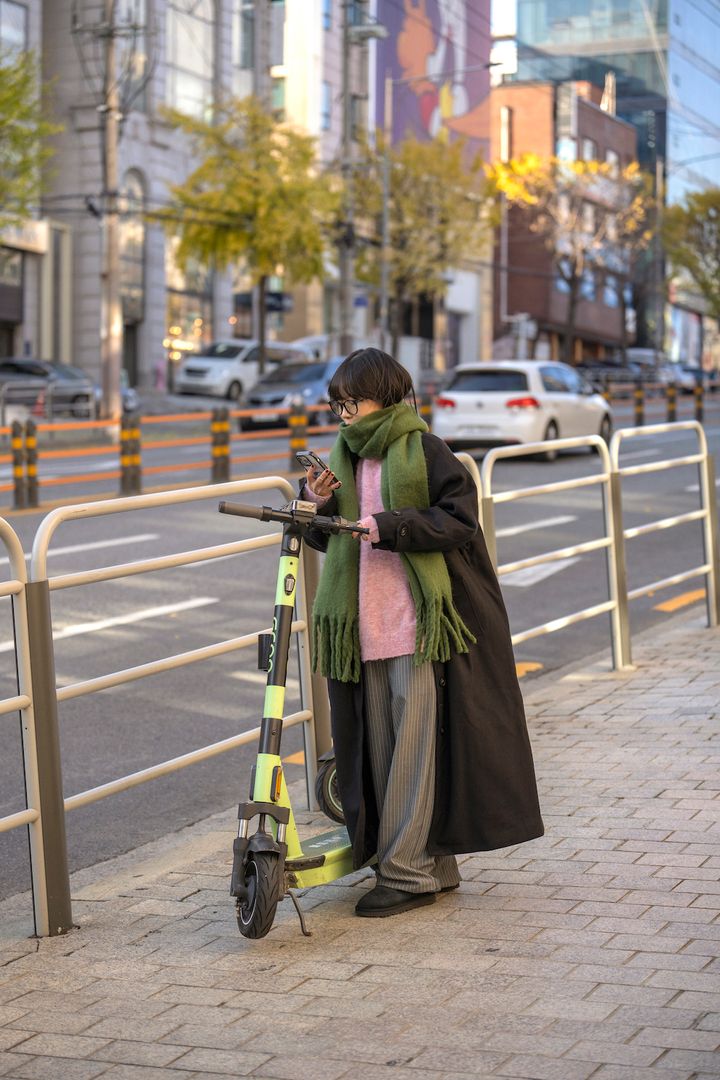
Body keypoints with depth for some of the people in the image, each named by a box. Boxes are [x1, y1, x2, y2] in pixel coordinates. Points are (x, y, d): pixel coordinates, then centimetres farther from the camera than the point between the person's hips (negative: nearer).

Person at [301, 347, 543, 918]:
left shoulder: (423, 450, -5)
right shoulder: (346, 457, 15)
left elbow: (459, 519, -10)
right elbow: (333, 540, 20)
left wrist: (393, 526, -19)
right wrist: (319, 506, 0)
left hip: (417, 621, -7)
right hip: (365, 627, 7)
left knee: (414, 744, -5)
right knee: (381, 747, 7)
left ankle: (406, 871, 0)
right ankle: (435, 864, 17)